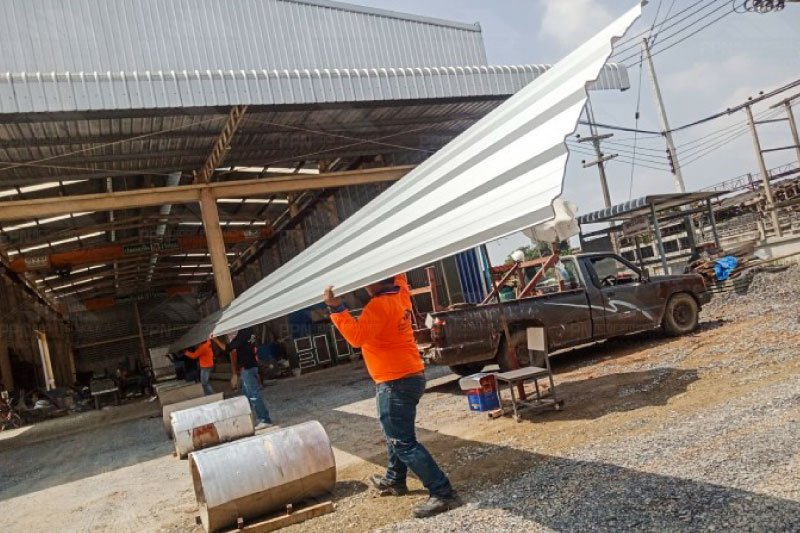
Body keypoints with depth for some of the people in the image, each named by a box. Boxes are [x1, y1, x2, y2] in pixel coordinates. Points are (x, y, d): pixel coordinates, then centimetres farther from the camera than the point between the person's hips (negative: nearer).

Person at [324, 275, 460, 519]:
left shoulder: (379, 305, -20)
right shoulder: (400, 295, 6)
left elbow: (357, 336, -28)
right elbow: (398, 274, 26)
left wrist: (336, 308, -28)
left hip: (395, 383, -10)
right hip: (410, 376, 10)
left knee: (404, 442, -6)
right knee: (396, 434, 26)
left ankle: (443, 494, -7)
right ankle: (394, 480, 41)